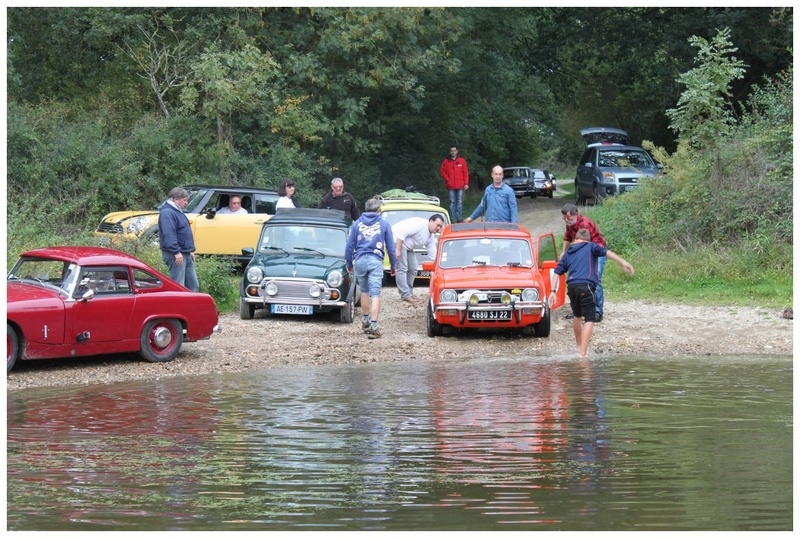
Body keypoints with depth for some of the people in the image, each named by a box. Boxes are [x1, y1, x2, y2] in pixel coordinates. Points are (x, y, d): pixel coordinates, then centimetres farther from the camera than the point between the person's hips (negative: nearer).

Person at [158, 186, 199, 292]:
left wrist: (190, 251, 24)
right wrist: (176, 252, -28)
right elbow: (169, 234, -24)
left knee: (193, 285, 12)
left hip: (186, 255, 11)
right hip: (176, 255, -11)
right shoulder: (167, 213, -15)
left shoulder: (178, 212, 20)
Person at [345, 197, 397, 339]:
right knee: (375, 294, -6)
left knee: (364, 291, 20)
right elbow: (390, 247, 9)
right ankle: (373, 327, -13)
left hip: (360, 260, 2)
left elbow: (349, 245, 9)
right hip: (376, 261, -2)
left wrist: (349, 263, 19)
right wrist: (393, 265, 18)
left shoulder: (357, 224, 9)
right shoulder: (384, 224, 6)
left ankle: (366, 322, 29)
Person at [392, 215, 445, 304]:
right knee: (402, 269, -14)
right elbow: (402, 233, -28)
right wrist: (398, 250, -30)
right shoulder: (419, 224, -23)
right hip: (397, 241, -11)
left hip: (407, 246, 11)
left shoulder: (431, 237, 7)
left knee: (412, 269, 11)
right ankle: (405, 296, -15)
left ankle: (409, 293, 19)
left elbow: (433, 254, 10)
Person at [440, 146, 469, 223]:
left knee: (460, 202, 1)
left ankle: (459, 218, 4)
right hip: (451, 186, 0)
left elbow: (466, 172, 5)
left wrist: (466, 183, -1)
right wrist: (447, 179, -4)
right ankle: (452, 218, 2)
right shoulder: (446, 161, 6)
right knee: (452, 202, 0)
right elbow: (442, 170, 7)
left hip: (460, 186, 0)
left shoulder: (462, 161, 6)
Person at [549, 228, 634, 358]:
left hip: (571, 286, 5)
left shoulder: (567, 253, 25)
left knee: (577, 316, 27)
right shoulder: (591, 247, 13)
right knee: (589, 319, -4)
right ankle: (583, 353, -16)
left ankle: (579, 346, 43)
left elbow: (557, 272, 16)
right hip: (586, 285, -5)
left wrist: (553, 291, 13)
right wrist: (623, 262, -16)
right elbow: (606, 252, -6)